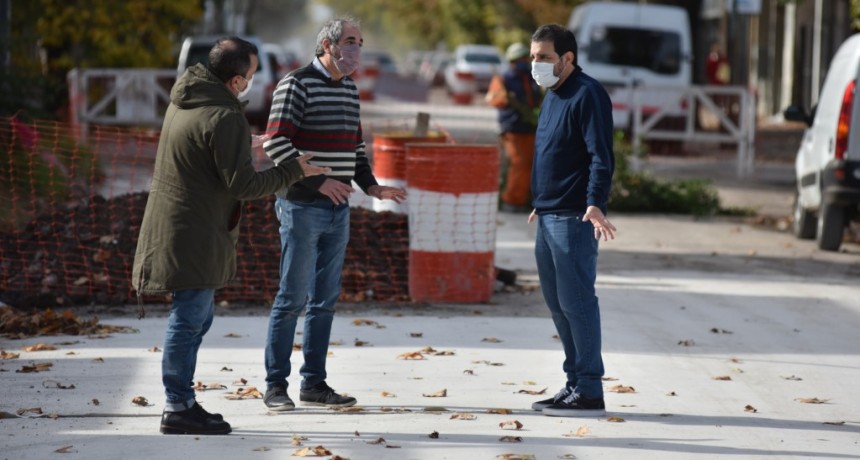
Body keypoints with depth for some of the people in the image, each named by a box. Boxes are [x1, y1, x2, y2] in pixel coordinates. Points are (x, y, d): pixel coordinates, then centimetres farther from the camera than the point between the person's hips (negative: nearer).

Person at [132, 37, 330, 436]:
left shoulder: (185, 99, 7)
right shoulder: (224, 118, -21)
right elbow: (244, 185, -20)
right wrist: (293, 171, -7)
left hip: (174, 222, 10)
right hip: (194, 234, -10)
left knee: (197, 317, 18)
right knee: (190, 319, -5)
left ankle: (181, 401, 23)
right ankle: (179, 409, -1)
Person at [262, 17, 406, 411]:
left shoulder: (349, 89, 14)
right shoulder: (296, 85, -10)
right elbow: (275, 143, -18)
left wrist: (371, 185, 7)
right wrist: (318, 181, -24)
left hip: (337, 209, 8)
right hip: (302, 207, -8)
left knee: (325, 300, 10)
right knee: (292, 297, -5)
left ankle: (314, 384, 16)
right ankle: (275, 386, 1)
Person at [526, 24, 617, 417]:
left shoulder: (587, 95, -13)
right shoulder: (552, 97, 17)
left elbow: (601, 157, -21)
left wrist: (595, 204, -32)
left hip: (573, 219, -10)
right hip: (548, 218, 10)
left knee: (576, 301, -9)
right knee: (557, 303, 12)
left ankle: (589, 392, -5)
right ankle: (575, 384, 19)